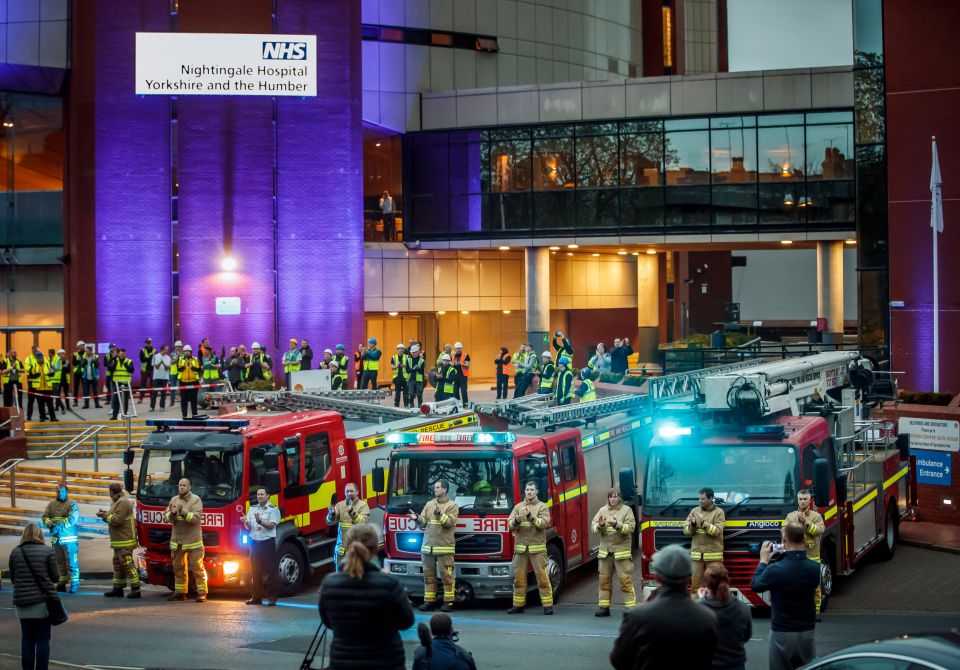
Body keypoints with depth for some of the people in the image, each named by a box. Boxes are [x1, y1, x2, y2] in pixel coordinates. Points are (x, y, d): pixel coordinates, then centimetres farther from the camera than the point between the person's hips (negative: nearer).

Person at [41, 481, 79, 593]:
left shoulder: (72, 504, -6)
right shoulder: (52, 504, 11)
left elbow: (72, 519, -17)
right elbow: (45, 517, 7)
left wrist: (59, 526, -23)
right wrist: (50, 523, -15)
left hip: (68, 538, -5)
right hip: (56, 538, 6)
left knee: (71, 562, -4)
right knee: (60, 563, 14)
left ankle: (74, 584, 0)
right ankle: (62, 583, 22)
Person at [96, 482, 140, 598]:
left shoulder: (122, 503, -15)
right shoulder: (117, 502, 18)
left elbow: (117, 520, -21)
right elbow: (114, 517, 21)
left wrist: (105, 516, -8)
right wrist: (105, 514, 6)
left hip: (125, 541, -11)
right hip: (118, 541, 11)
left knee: (127, 564, -12)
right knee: (118, 564, 13)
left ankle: (136, 589, -14)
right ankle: (118, 588, 19)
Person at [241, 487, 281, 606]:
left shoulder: (273, 509, -2)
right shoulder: (252, 509, 14)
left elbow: (271, 525, -13)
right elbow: (249, 527, 13)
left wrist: (260, 521, -26)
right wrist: (246, 522, -9)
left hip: (268, 542, -5)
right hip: (255, 542, 5)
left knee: (271, 570, -4)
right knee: (255, 570, 7)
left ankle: (272, 598, -1)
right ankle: (256, 597, 14)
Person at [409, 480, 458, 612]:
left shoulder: (452, 506, 3)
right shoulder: (429, 504, 16)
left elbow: (450, 522, -10)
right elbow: (423, 522, 12)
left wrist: (440, 515, -24)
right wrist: (417, 519, -9)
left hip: (444, 547, -5)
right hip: (427, 546, 5)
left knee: (446, 575, -6)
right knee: (428, 575, 7)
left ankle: (448, 602, -2)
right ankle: (429, 601, 11)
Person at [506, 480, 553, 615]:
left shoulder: (542, 507, 4)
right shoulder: (518, 507, 13)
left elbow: (544, 523, -11)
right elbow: (510, 525, 4)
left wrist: (531, 517, -23)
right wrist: (516, 521, -18)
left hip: (537, 547, -3)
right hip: (520, 547, 3)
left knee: (542, 576, -6)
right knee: (519, 576, 5)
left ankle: (548, 605, -4)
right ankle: (518, 605, 12)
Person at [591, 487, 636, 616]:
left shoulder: (627, 510, 2)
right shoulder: (602, 510, 11)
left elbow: (630, 527, -9)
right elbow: (593, 526, 5)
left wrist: (617, 525, -25)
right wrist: (600, 525, -17)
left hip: (621, 551, -4)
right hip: (605, 551, 4)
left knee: (625, 580, -6)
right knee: (604, 579, 7)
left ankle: (631, 607, -3)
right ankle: (603, 607, 14)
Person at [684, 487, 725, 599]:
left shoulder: (718, 512, 1)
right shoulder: (694, 511, 11)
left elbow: (717, 531, -12)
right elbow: (686, 530, 9)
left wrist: (703, 523, -20)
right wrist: (692, 525, -12)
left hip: (713, 554, -3)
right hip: (697, 553, 3)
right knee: (696, 581, 1)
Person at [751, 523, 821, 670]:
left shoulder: (775, 570, -19)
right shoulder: (815, 568, -8)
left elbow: (755, 586, -1)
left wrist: (763, 561, 11)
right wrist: (801, 553, 12)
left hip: (782, 632, -3)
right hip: (807, 631, 4)